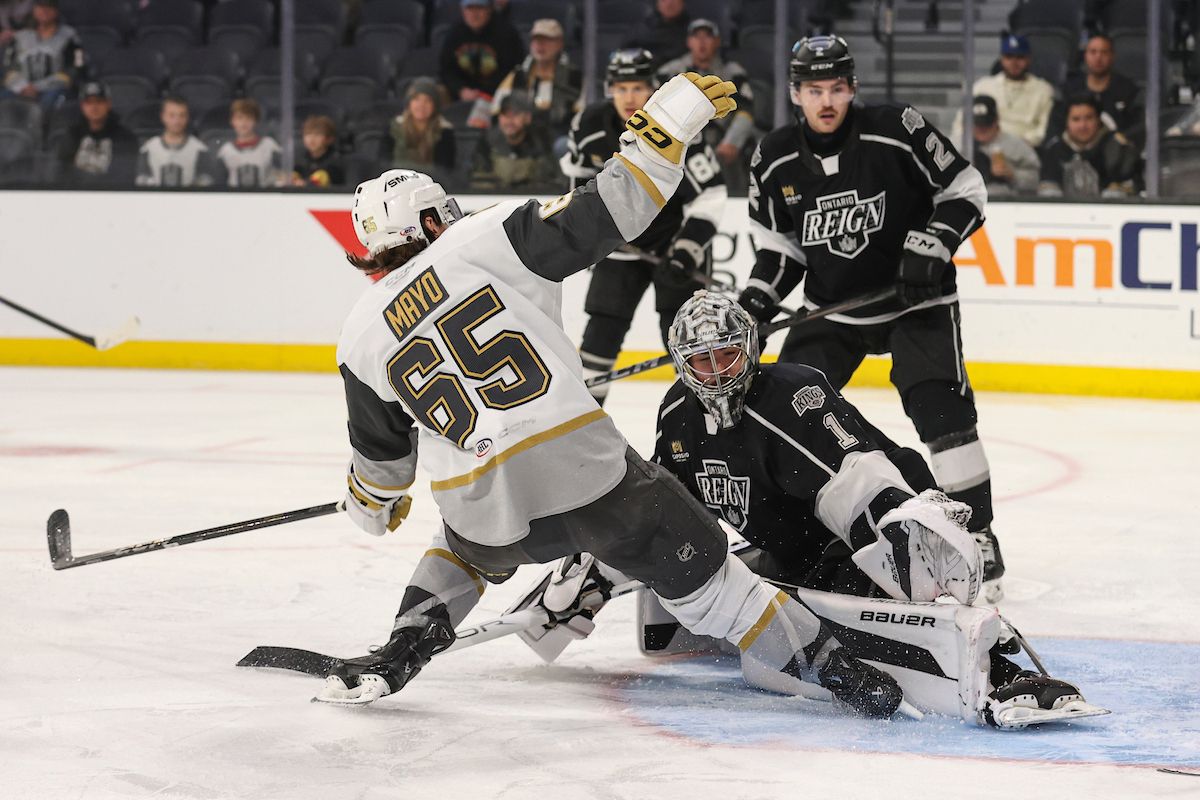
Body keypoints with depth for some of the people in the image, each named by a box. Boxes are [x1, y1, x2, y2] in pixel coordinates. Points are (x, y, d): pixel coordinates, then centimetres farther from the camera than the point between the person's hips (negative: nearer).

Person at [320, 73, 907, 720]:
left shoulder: (362, 340, 11)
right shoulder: (488, 237, 1)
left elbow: (381, 453, 23)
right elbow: (602, 213, -7)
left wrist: (374, 505, 44)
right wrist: (668, 125, 0)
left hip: (488, 514, 3)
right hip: (587, 472, -3)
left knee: (465, 548, 38)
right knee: (701, 575, 8)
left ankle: (400, 654, 23)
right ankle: (834, 669, 6)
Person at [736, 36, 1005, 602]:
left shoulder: (897, 131, -17)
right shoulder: (774, 160, -5)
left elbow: (965, 189, -10)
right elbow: (777, 239, 7)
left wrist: (932, 244, -23)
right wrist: (759, 297, -7)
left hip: (913, 298, -4)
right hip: (830, 307, 4)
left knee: (940, 408, -19)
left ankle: (977, 536, -9)